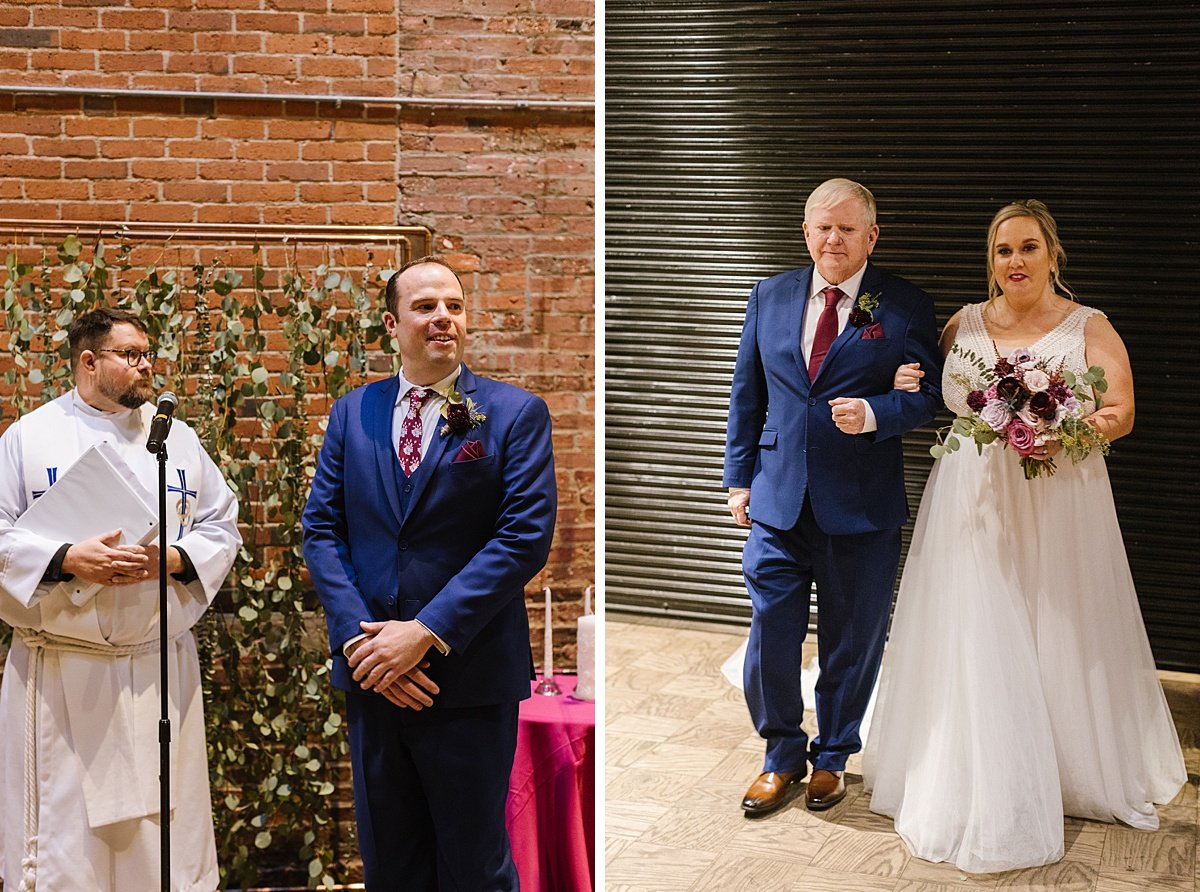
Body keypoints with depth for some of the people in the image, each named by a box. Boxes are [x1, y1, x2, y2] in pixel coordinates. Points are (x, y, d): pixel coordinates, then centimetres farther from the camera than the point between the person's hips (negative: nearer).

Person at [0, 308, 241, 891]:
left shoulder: (178, 439, 12)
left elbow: (221, 526, 11)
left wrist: (173, 558, -8)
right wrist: (67, 560, -16)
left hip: (160, 666, 2)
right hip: (61, 673, -2)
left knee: (164, 839, 4)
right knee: (62, 835, 0)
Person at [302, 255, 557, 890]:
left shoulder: (516, 414, -4)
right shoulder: (352, 413, 8)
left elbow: (525, 536, -12)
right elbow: (321, 528, 4)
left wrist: (427, 633, -18)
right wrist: (358, 637, -10)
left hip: (469, 676, -4)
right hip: (370, 672, 4)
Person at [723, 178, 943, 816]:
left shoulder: (906, 307, -1)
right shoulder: (770, 297, 8)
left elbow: (925, 394, -3)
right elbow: (746, 393, 12)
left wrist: (872, 413, -23)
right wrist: (739, 478, 9)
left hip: (862, 505, -2)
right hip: (779, 500, 2)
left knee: (852, 643, 11)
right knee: (770, 637, 3)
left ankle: (832, 756, 32)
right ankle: (783, 756, 25)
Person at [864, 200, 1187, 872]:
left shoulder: (1090, 329, 0)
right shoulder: (965, 324, 8)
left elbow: (1122, 413, -5)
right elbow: (938, 399, 20)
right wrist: (907, 390, -2)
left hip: (1056, 506, -2)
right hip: (974, 506, 2)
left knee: (1060, 642, 6)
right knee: (976, 643, 2)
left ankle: (1079, 774, 26)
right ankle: (984, 797, 13)